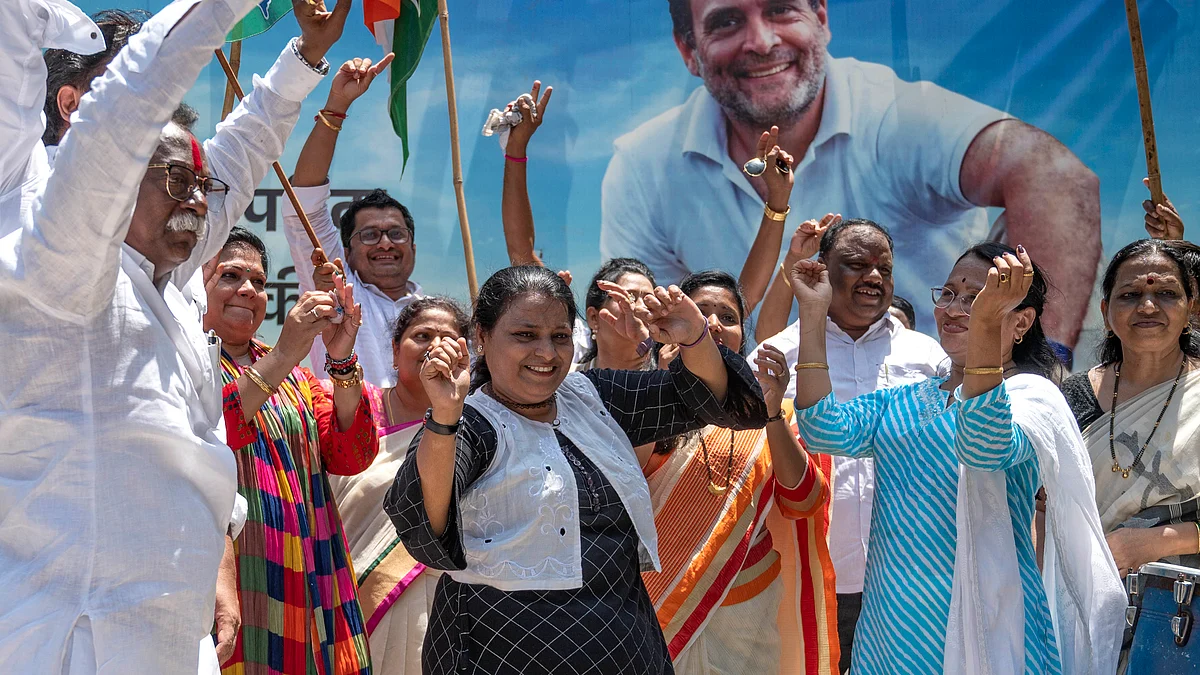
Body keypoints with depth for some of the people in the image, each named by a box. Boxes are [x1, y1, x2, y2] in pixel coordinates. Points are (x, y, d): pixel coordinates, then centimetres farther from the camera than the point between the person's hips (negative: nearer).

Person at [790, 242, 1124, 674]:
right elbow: (826, 431, -6)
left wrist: (986, 324, -40)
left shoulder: (1030, 394, -6)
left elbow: (984, 446, -29)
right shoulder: (902, 403, 13)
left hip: (982, 629, -5)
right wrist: (812, 314, -8)